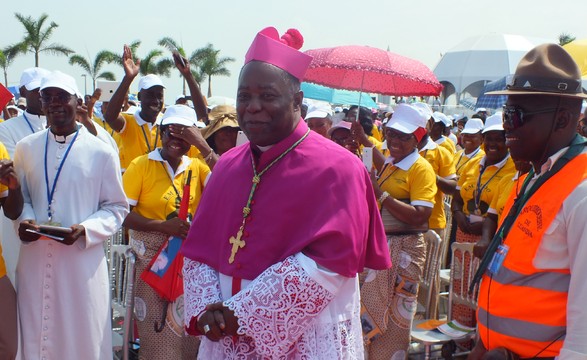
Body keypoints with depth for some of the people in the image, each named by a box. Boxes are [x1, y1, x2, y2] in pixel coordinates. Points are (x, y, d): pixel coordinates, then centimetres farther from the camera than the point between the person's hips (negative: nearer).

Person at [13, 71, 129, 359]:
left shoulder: (101, 152, -3)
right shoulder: (25, 148, 6)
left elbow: (117, 207, 0)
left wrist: (86, 230, -16)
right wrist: (23, 220, -8)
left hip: (82, 262, -3)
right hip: (35, 260, 3)